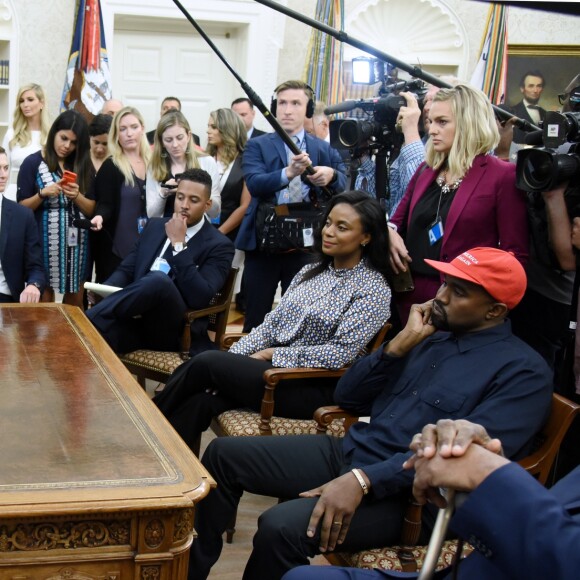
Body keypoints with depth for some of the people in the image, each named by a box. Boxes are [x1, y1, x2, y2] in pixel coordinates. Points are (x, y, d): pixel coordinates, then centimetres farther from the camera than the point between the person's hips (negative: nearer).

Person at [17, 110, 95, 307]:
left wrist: (76, 196, -12)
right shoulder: (32, 163, -2)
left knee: (75, 303, 8)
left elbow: (91, 210, 7)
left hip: (76, 241, 3)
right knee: (44, 304, 1)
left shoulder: (83, 165, 8)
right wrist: (43, 194, -18)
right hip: (45, 241, -3)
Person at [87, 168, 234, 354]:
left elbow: (200, 298, -16)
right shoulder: (155, 225, 18)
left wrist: (179, 244, -15)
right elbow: (126, 269, 16)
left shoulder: (219, 246, -1)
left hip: (177, 330, -3)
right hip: (136, 320, 3)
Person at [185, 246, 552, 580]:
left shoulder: (522, 371, -9)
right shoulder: (432, 336, 13)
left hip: (407, 493, -8)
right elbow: (348, 397, 13)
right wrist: (402, 343, -1)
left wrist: (362, 480, -30)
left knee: (280, 528, -29)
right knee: (224, 454, 0)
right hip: (349, 452, 8)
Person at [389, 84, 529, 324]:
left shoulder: (503, 176, -7)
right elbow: (398, 220, 19)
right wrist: (389, 233, -4)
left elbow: (515, 255, -10)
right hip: (410, 297, 6)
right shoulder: (426, 170, 11)